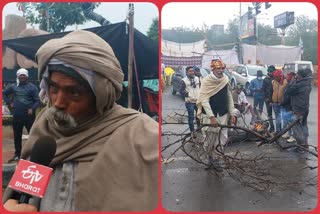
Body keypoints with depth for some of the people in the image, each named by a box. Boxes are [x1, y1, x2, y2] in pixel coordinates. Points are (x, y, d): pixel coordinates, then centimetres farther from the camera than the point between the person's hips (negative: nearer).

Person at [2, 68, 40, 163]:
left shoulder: (32, 87, -3)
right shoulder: (13, 86, 8)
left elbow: (37, 100, -8)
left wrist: (32, 109, -24)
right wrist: (9, 103, 9)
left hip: (29, 116, -4)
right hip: (17, 116, 4)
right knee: (17, 136, 13)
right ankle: (17, 154, 26)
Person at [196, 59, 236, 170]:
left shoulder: (226, 80, 2)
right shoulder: (207, 81, -11)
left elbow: (229, 98, 9)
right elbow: (204, 100, -15)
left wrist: (232, 114, 4)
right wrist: (212, 117, -21)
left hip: (223, 114, 4)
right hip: (210, 114, -4)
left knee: (223, 139, 3)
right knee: (211, 138, 1)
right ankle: (212, 158, 24)